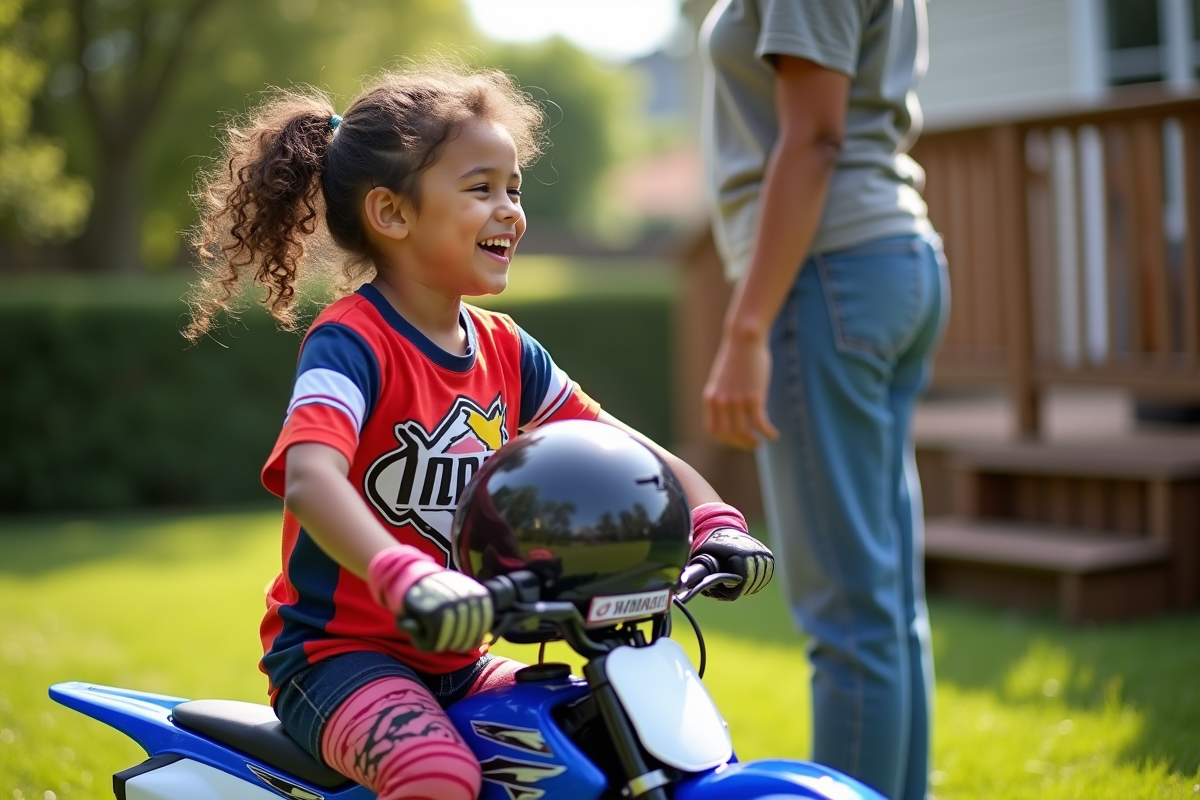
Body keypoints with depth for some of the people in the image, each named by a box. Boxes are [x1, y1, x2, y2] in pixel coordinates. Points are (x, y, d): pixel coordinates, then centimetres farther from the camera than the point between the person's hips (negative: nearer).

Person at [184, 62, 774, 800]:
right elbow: (309, 480, -33)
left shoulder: (505, 350, 7)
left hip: (454, 663, 8)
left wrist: (712, 519, -6)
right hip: (337, 650, -7)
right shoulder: (350, 342, -16)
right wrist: (403, 577, -51)